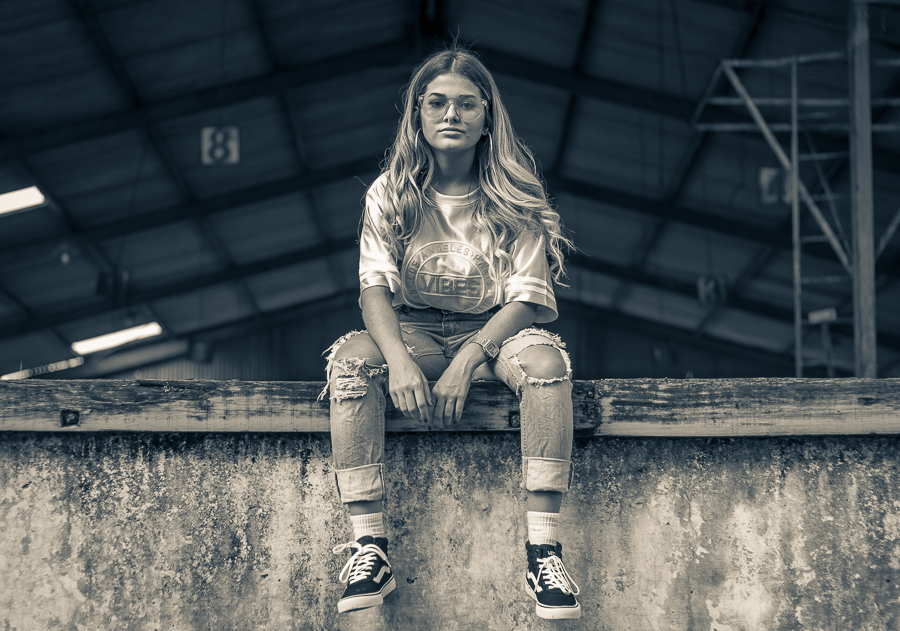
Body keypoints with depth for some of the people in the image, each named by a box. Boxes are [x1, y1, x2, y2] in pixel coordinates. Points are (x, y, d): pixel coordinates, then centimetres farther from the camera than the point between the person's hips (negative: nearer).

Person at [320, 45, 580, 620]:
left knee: (545, 359, -35)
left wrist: (465, 362, -24)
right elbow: (376, 286, -9)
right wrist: (398, 358, -29)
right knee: (352, 358, -32)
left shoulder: (514, 198, -5)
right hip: (413, 331, 1)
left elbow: (527, 297, -10)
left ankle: (543, 548, -33)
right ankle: (369, 545, -31)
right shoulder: (389, 195, -1)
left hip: (493, 331, -1)